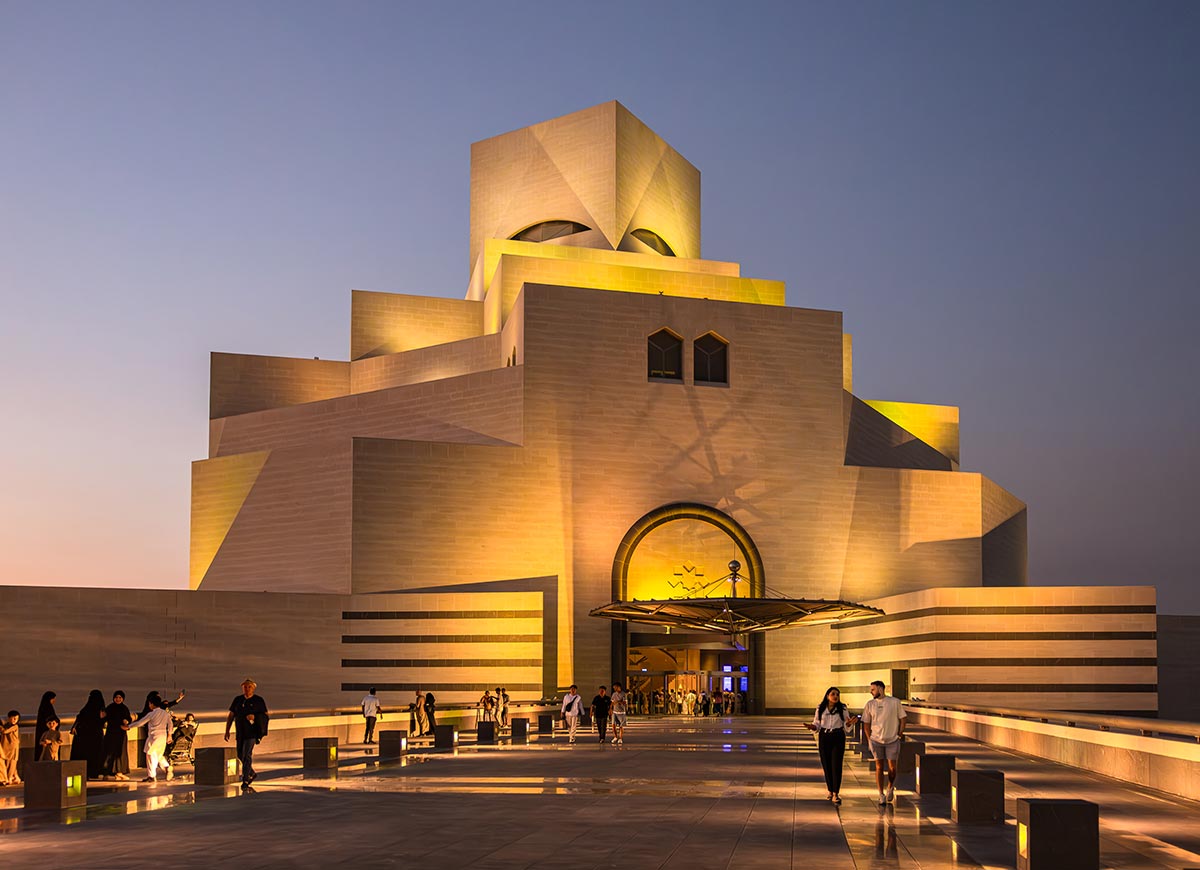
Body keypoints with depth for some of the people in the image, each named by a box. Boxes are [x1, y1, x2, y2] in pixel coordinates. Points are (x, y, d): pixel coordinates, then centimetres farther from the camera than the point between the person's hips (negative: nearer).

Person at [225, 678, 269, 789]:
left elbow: (266, 715, 2)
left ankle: (245, 781, -9)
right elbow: (231, 716, 12)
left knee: (247, 754, -12)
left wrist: (255, 717, -16)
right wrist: (227, 731, 7)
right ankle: (252, 774, 32)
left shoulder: (258, 700, -1)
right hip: (240, 732, 5)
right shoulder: (238, 700, 10)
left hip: (252, 732, -5)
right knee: (240, 755, 11)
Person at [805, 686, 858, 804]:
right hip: (824, 737, 2)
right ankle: (830, 791, 20)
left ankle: (836, 794, -10)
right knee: (826, 765, 4)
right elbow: (817, 724, 7)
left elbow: (846, 727, 4)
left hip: (838, 738, -1)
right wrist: (813, 727, -15)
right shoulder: (820, 708, 3)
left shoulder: (843, 709, 1)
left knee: (836, 766, -9)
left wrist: (849, 723, -18)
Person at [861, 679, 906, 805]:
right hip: (876, 741, 1)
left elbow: (902, 719, 5)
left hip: (892, 740, -1)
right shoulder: (870, 704, 4)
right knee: (879, 767, 0)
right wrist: (869, 739, 3)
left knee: (892, 767, 0)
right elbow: (866, 724, 9)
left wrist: (900, 735, 0)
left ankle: (890, 788, 27)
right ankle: (881, 795, 6)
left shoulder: (895, 702, -2)